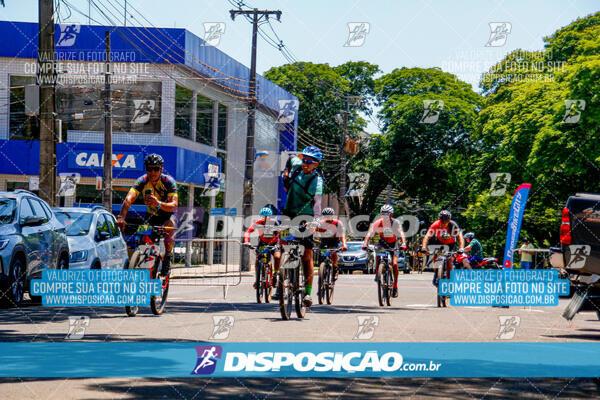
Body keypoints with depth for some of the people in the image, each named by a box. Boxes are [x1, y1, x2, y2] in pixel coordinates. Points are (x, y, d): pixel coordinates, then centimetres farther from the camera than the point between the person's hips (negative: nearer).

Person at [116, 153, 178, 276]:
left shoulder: (169, 182, -25)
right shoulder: (142, 182, -21)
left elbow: (174, 205, -37)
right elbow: (128, 199, -36)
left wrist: (158, 204, -58)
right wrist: (121, 218, -53)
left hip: (167, 214, -3)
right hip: (151, 215, 3)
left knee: (169, 226, -34)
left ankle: (167, 258, -13)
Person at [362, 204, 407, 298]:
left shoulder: (396, 223, -22)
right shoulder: (377, 223, -20)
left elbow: (401, 234, -33)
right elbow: (369, 234, -27)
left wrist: (403, 244, -52)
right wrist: (365, 244, -43)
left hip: (393, 244, -1)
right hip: (382, 242, 1)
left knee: (395, 264, -17)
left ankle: (395, 287, -5)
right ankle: (377, 273, -11)